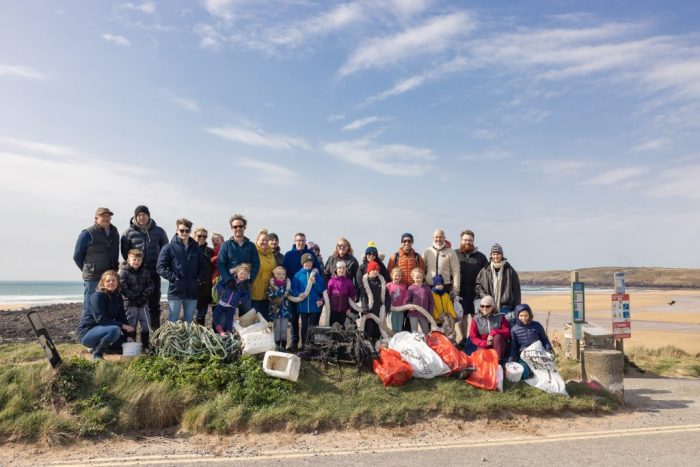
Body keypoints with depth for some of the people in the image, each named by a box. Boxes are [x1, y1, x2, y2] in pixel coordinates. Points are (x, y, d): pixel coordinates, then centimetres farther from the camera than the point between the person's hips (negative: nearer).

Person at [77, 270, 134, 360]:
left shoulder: (118, 297, 5)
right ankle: (96, 353, -12)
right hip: (86, 333, -8)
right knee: (115, 330, -33)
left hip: (100, 330, 8)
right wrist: (122, 326, -28)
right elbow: (100, 319, -26)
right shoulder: (97, 296, -16)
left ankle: (97, 346, 13)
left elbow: (122, 318, 3)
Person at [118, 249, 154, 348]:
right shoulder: (123, 272, -7)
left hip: (143, 303, 4)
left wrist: (145, 293, -13)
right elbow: (123, 287, -16)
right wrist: (134, 296, -19)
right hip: (130, 304, -4)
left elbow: (150, 285, 6)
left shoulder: (145, 272, 8)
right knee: (130, 325, 3)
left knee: (146, 325, 9)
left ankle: (146, 345, 20)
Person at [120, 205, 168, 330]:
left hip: (154, 273, 1)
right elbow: (124, 251, 4)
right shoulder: (129, 232, 1)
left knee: (154, 303, 7)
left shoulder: (159, 231, 4)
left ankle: (156, 331, 15)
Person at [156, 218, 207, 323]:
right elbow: (160, 267, -5)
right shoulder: (169, 248, -2)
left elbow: (203, 266, 16)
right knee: (172, 321, 2)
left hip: (192, 291, 4)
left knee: (189, 322, 13)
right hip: (175, 291, -4)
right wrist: (173, 277, -14)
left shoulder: (196, 248, 10)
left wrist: (200, 279, 1)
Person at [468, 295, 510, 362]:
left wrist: (493, 333, -23)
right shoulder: (476, 319, 2)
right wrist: (485, 343, -17)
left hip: (499, 346, 1)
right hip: (484, 346, -1)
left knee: (498, 337, -32)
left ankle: (499, 361, -27)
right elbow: (473, 337, 0)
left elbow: (507, 332, -7)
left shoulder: (500, 317, 1)